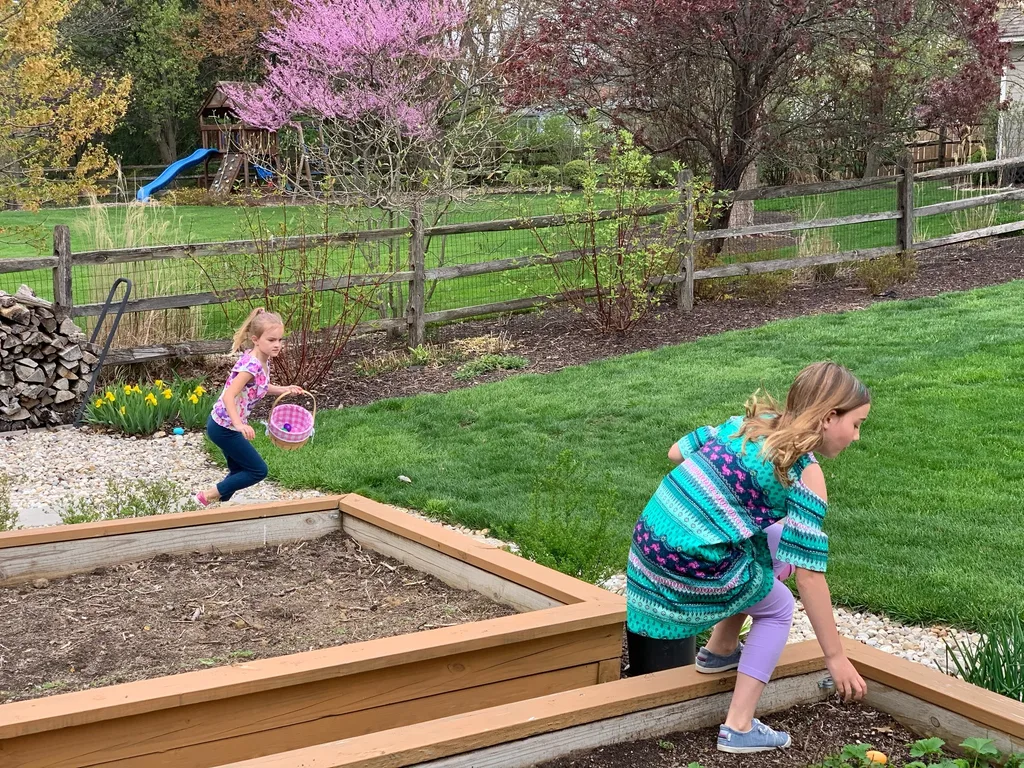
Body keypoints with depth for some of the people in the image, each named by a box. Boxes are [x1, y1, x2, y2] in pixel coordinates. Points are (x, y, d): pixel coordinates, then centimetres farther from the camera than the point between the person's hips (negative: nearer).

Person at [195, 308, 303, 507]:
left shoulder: (262, 361, 2)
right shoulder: (252, 365, -26)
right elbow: (228, 396, -34)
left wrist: (283, 390, 11)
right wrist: (239, 424, -47)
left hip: (223, 424, 9)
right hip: (225, 427, -9)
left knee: (240, 472, 19)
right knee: (258, 470, -1)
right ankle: (208, 496, 4)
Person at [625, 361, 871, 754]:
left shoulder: (751, 421, 11)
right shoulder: (806, 474, -9)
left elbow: (677, 452, 16)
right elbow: (808, 573, -9)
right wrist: (836, 657, -2)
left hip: (652, 540, 7)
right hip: (693, 567, -7)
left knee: (779, 541, 25)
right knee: (778, 610, 19)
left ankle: (720, 650, 32)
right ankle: (739, 728, 11)